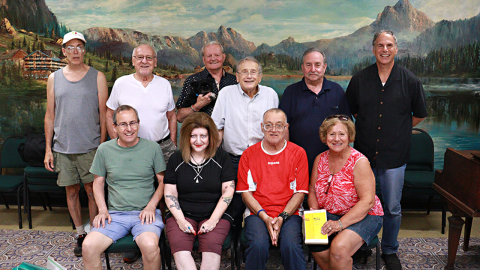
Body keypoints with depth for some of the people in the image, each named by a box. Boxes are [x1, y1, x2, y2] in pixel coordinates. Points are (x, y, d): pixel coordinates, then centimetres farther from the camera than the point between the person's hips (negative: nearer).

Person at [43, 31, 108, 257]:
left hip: (90, 147, -2)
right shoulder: (54, 78, 8)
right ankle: (80, 235, 24)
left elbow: (103, 114, 0)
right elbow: (50, 115, 9)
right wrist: (48, 148, 5)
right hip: (62, 147, 3)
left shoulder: (97, 77, 1)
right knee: (71, 192, 10)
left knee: (92, 191, 2)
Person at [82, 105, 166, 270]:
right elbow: (98, 182, 15)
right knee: (88, 246, -22)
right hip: (115, 214, 2)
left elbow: (163, 181, 8)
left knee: (150, 246, -32)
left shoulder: (153, 148, 2)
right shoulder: (104, 149, 7)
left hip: (145, 213, -2)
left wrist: (151, 206, -6)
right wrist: (102, 210, 1)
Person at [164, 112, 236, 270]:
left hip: (215, 214, -1)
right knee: (180, 248, -28)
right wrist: (181, 220, -7)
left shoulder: (222, 158, 5)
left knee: (211, 246, -30)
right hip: (182, 214, 1)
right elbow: (170, 194, 7)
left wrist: (213, 220, -11)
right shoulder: (176, 159, 10)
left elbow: (228, 192, 0)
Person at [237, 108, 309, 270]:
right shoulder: (249, 154, 8)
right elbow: (245, 192, 5)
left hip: (289, 214, 0)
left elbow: (300, 192, 4)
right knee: (258, 246, -28)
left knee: (291, 246, -29)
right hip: (257, 213, 1)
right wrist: (265, 217, -8)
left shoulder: (298, 153, 7)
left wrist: (282, 217, -10)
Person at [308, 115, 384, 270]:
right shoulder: (320, 159, 4)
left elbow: (367, 201, -18)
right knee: (315, 243, -24)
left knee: (339, 248, -30)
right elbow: (312, 190, 12)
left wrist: (340, 223, -25)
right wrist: (314, 211, -8)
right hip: (330, 215, 5)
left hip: (363, 216, -4)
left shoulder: (359, 162, -13)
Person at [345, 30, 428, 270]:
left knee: (392, 209, 10)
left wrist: (398, 130, 8)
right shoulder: (359, 79, 1)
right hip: (363, 153, 1)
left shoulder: (409, 81, -1)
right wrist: (369, 127, 9)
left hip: (394, 157, -1)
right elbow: (350, 111, 14)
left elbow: (419, 114, 11)